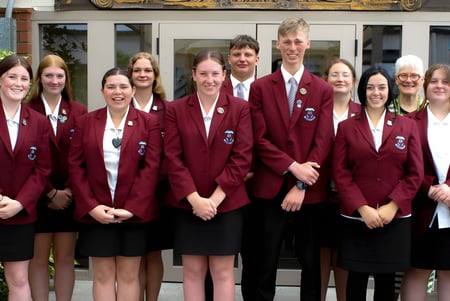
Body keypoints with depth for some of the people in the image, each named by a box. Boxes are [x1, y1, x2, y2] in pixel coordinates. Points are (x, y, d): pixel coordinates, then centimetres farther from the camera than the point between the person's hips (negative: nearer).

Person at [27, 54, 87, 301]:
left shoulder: (79, 112, 6)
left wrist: (68, 191, -8)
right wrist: (51, 192, -11)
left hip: (69, 196, 2)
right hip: (38, 196, -2)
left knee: (65, 258, 8)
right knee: (39, 258, 6)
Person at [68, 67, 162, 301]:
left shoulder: (149, 122, 2)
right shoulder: (85, 122, 6)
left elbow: (151, 167, -6)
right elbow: (75, 166, 1)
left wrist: (132, 208, -14)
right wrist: (91, 206, -10)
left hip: (135, 212, -1)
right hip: (96, 213, 1)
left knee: (129, 274, 7)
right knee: (103, 275, 7)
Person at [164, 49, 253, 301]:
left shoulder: (240, 108, 1)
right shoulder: (176, 109, 2)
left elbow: (242, 157, -6)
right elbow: (173, 158, -4)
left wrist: (215, 198, -13)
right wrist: (195, 198, -13)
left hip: (227, 204, -1)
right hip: (188, 204, 1)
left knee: (223, 271, 5)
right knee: (193, 270, 7)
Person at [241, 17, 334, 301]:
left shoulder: (323, 90, 6)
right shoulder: (260, 87, 4)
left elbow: (323, 141, -2)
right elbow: (260, 139, -3)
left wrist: (301, 186, -11)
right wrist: (293, 167, -14)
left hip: (310, 190, 1)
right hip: (270, 188, 0)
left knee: (312, 262, 11)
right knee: (264, 264, 6)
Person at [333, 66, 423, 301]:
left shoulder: (407, 126, 7)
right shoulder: (346, 127, 4)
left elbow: (415, 173, 2)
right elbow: (340, 173, -2)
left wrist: (392, 206, -9)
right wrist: (362, 208, -13)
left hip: (395, 218, 1)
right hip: (356, 217, -1)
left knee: (386, 279, 7)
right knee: (357, 277, 5)